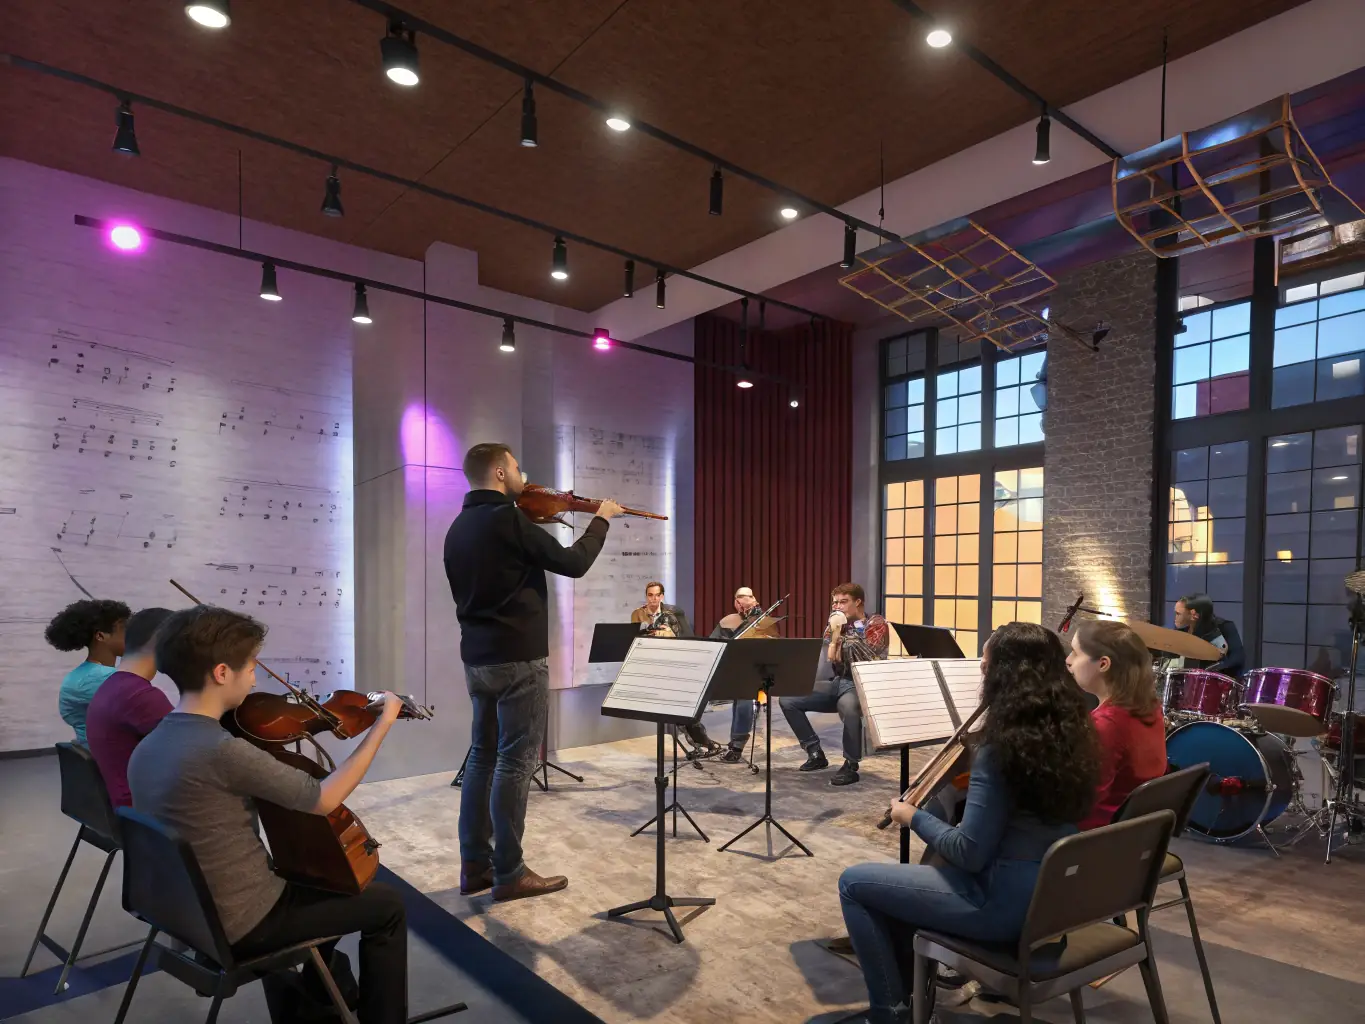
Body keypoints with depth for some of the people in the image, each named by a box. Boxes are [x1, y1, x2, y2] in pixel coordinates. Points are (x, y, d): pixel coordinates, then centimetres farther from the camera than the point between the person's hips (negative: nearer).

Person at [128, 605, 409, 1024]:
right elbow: (323, 800, -21)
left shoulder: (146, 749, -2)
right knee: (386, 904, 6)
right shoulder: (221, 750, -30)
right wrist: (381, 726, -14)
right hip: (242, 925, -9)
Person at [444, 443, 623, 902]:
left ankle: (474, 864, 21)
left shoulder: (459, 526, 11)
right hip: (518, 658, -9)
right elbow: (573, 564, -12)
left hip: (477, 656, 9)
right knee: (515, 762, -1)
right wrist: (601, 519, 1)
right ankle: (509, 874, 8)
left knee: (483, 755, 14)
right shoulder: (506, 519, -17)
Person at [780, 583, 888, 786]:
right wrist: (835, 631, -9)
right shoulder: (839, 625, 12)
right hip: (839, 683, 7)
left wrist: (845, 632, -18)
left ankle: (850, 766, -23)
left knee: (847, 706, -43)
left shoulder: (876, 624, -4)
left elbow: (871, 661, -21)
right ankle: (816, 753, 4)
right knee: (787, 700, -6)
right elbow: (831, 662, 1)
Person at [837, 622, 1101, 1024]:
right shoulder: (1071, 736, 0)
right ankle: (907, 988, 34)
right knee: (909, 874, 26)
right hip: (1049, 894, 9)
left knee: (853, 882, 4)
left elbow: (969, 854, -23)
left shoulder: (1001, 750, -25)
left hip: (1004, 904, -9)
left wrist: (913, 817, -8)